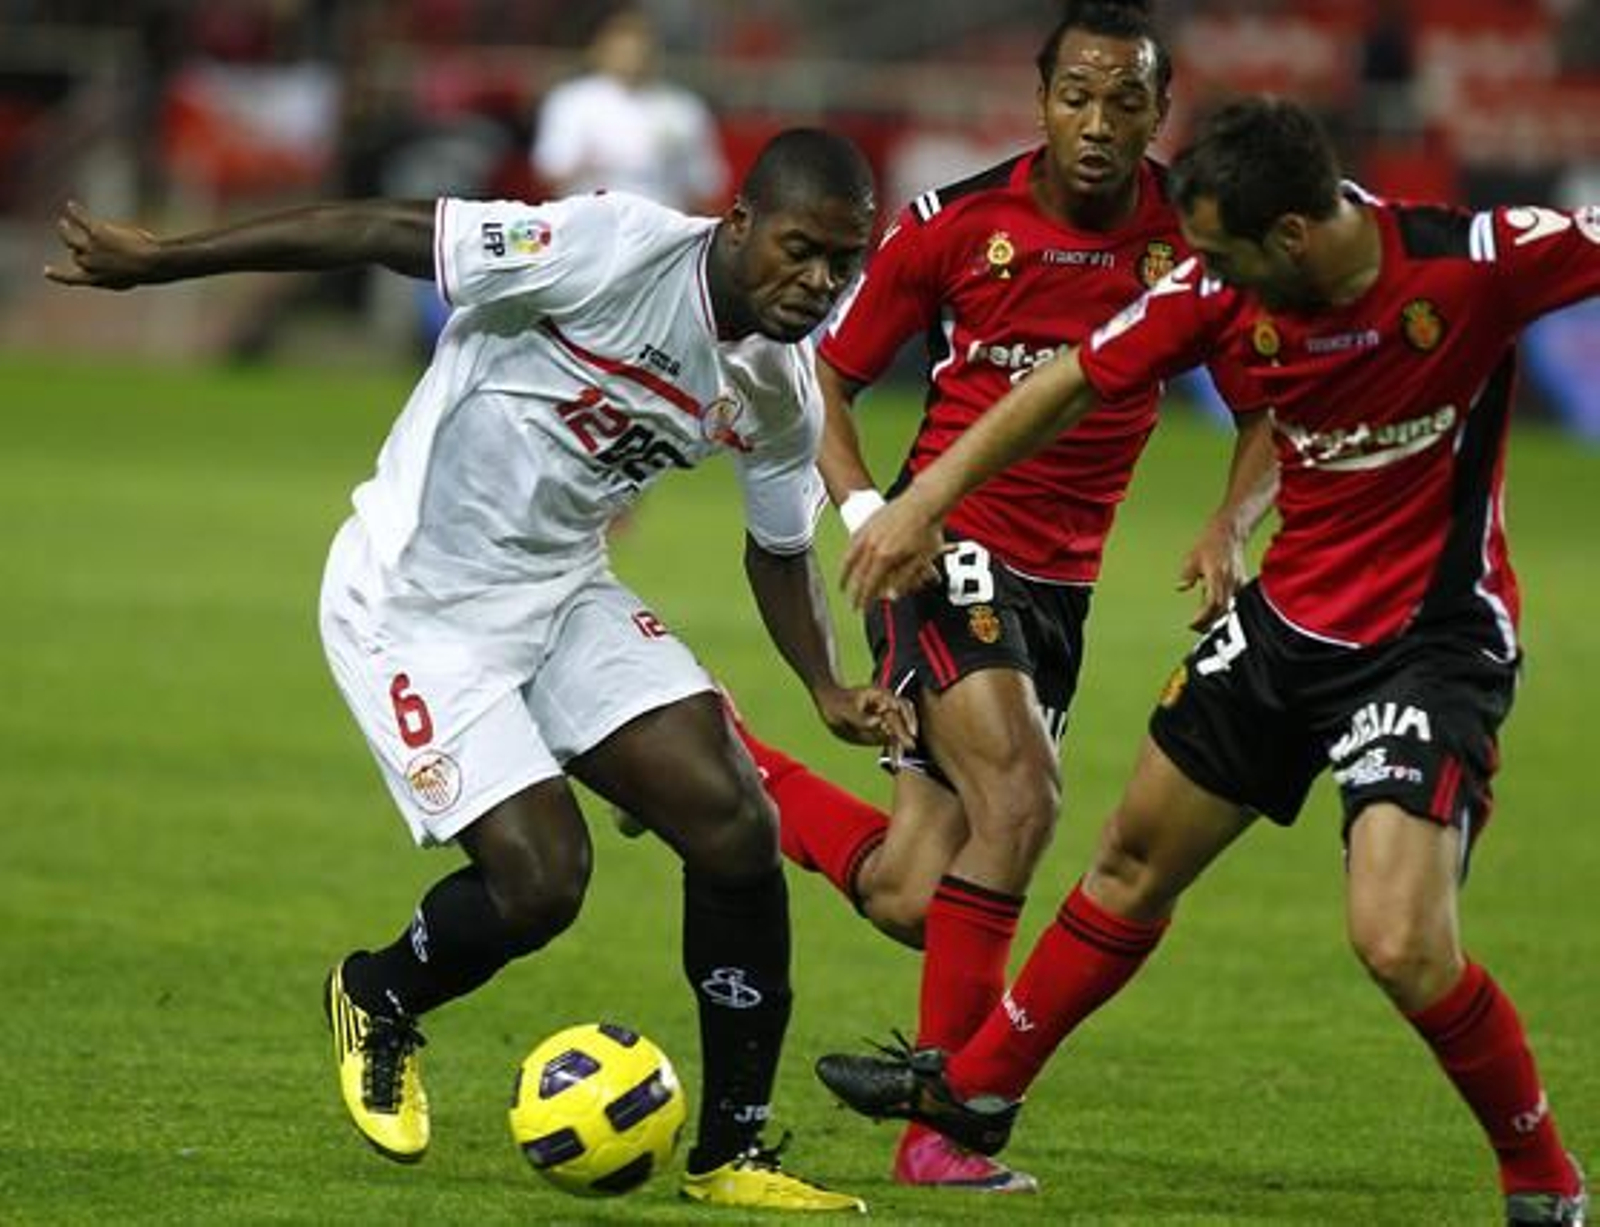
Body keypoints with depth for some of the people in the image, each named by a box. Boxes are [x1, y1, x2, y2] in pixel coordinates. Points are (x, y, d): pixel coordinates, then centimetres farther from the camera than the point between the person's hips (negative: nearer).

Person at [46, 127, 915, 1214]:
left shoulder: (783, 391, -4)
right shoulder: (616, 251, -26)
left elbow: (780, 550, 15)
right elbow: (385, 231, -22)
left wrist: (831, 692, -2)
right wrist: (156, 260, -19)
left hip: (563, 591, 7)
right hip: (415, 605, -7)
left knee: (738, 828, -10)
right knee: (542, 879, -16)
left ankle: (731, 1155, 3)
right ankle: (378, 1000, 20)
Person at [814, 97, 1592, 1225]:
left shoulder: (1477, 262, -25)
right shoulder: (1221, 292, -11)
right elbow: (1074, 383, 2)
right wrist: (928, 499, 1)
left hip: (1433, 642, -6)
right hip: (1288, 616, 6)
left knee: (1401, 944, -21)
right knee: (1135, 862, 19)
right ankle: (976, 1089, 40)